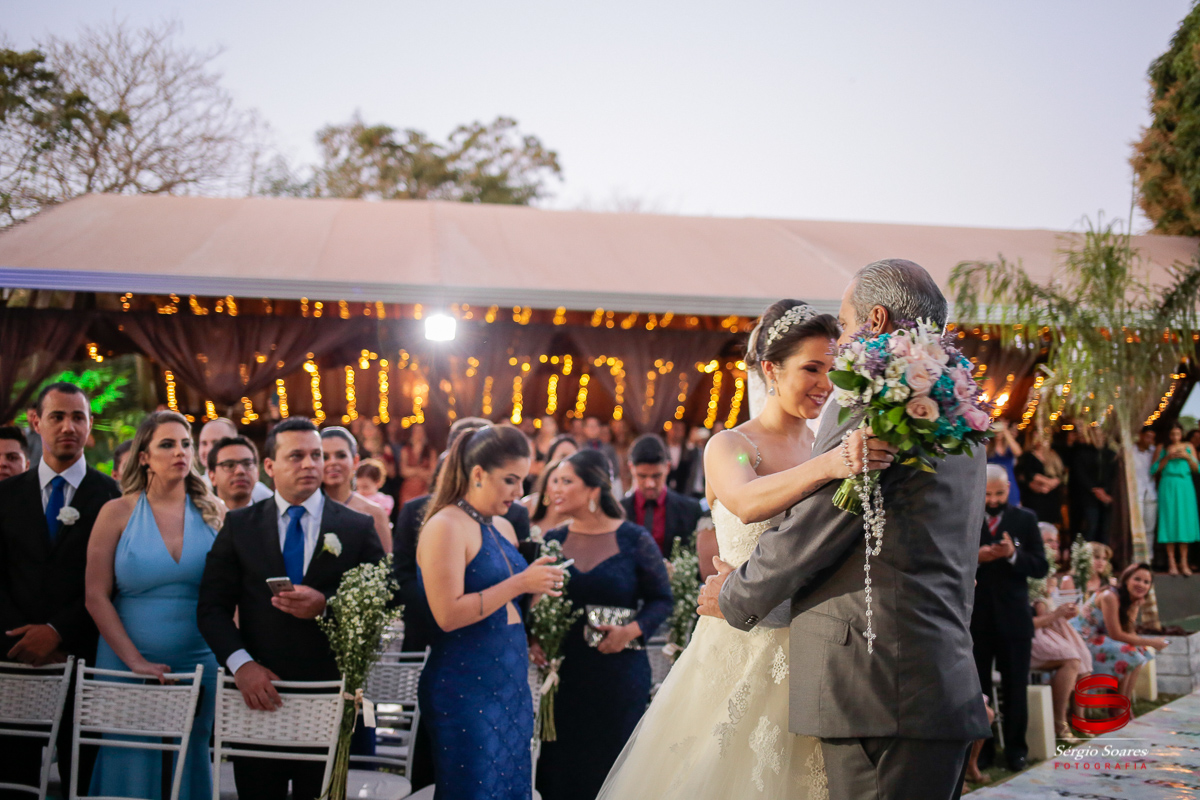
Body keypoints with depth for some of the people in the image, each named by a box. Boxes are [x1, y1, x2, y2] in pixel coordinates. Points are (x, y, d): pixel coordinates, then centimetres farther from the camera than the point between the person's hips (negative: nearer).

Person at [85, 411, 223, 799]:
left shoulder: (213, 512, 3)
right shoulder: (117, 513, -2)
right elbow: (96, 597, -5)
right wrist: (136, 661, -13)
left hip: (199, 665, 2)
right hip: (127, 663, -2)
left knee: (189, 761, 9)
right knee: (131, 763, 4)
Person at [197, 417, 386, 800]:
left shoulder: (358, 527, 4)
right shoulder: (239, 525, 6)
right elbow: (212, 607, 1)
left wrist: (326, 606, -17)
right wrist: (240, 664, -13)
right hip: (258, 694, 1)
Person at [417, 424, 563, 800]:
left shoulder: (503, 528, 13)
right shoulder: (445, 526, -12)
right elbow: (448, 614, -20)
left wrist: (537, 587, 7)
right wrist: (519, 584, -19)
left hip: (511, 684, 8)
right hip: (467, 689, -8)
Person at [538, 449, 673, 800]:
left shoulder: (634, 540, -3)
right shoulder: (553, 541, 6)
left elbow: (662, 599, 0)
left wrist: (632, 630, -16)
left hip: (620, 674, -3)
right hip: (566, 674, 3)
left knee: (613, 768, 4)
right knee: (562, 769, 4)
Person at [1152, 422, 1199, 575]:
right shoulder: (1162, 448, 7)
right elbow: (1154, 469, -1)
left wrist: (1187, 457, -8)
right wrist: (1168, 457, -11)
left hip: (1185, 487, 2)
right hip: (1168, 486, -1)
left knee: (1185, 521, -2)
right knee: (1169, 521, -5)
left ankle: (1184, 562, 3)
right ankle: (1171, 562, -3)